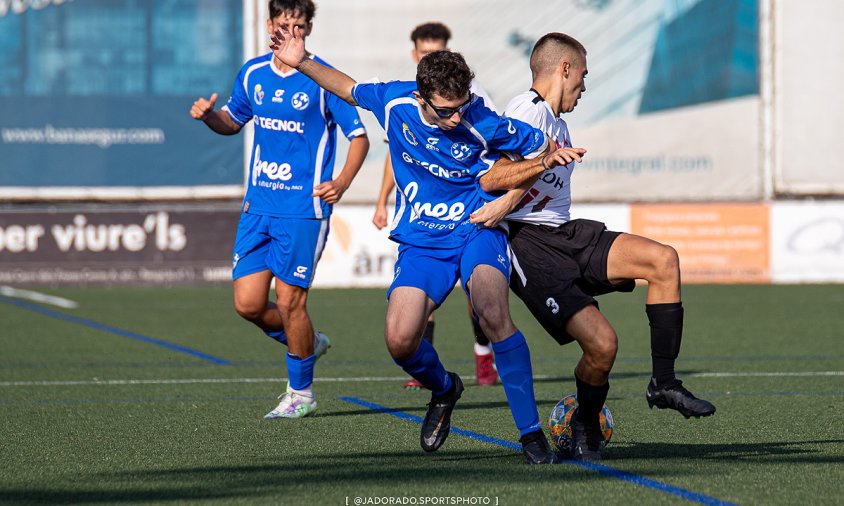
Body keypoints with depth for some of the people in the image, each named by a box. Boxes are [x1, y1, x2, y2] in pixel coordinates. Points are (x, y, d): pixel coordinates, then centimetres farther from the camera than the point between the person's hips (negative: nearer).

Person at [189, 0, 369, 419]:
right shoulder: (253, 74, 7)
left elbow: (359, 136, -7)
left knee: (289, 302, -5)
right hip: (258, 206, 5)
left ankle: (301, 392, 15)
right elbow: (234, 121, 23)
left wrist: (341, 183, -23)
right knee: (248, 303, -1)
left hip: (304, 208, -5)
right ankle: (307, 342, 28)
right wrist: (209, 117, 0)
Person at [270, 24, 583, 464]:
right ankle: (443, 390, 21)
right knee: (399, 341, -16)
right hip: (421, 242, 3)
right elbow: (347, 87, 12)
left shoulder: (483, 125, -17)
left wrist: (544, 160, -16)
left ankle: (531, 433, -22)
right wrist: (301, 63, 4)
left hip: (477, 231, -3)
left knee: (491, 312, -31)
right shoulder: (394, 101, -9)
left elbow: (544, 148, 1)